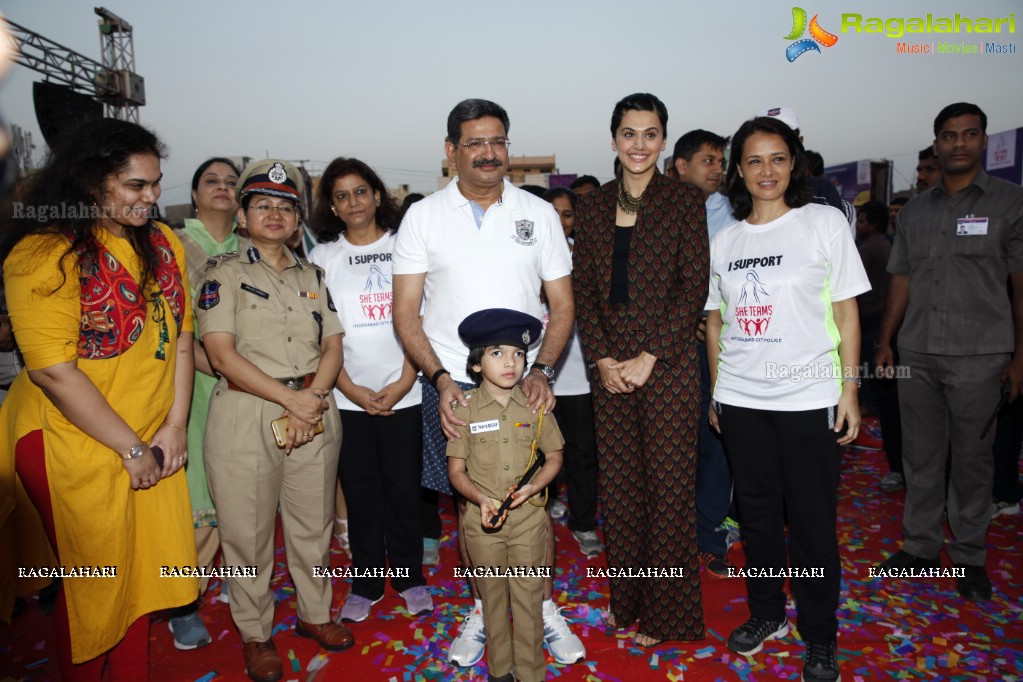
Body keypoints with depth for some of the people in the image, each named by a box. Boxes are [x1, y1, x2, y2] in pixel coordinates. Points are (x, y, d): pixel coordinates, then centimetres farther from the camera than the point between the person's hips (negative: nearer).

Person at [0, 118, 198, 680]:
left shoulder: (162, 243, 3)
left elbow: (180, 336, 3)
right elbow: (53, 370, -20)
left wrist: (174, 426, -5)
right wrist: (132, 448, -15)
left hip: (152, 445, 5)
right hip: (75, 446, -5)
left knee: (143, 569, 17)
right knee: (95, 584, 12)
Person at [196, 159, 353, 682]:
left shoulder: (312, 275, 13)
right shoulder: (224, 273, 0)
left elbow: (333, 345, 8)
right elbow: (222, 353, -10)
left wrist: (315, 396, -10)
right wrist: (290, 399, -14)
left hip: (314, 409, 4)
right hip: (246, 413, -3)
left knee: (313, 521, 13)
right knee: (248, 529, 6)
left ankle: (314, 613, 33)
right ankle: (255, 633, 25)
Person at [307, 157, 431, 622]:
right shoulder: (323, 257, 6)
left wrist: (403, 383, -9)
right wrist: (351, 388, -7)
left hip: (402, 393, -1)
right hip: (347, 396, 1)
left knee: (403, 487, 6)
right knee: (360, 490, 8)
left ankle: (409, 576, 23)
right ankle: (366, 582, 23)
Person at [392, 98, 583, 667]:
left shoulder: (539, 213, 3)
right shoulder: (424, 216, 1)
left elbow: (562, 306, 4)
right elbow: (406, 313, -1)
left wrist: (542, 371, -11)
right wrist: (442, 380, -14)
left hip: (526, 384, 1)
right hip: (453, 386, 0)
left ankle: (545, 607, 30)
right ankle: (482, 609, 32)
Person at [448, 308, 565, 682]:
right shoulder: (465, 409, -8)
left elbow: (554, 457, 5)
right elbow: (456, 471, -4)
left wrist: (533, 486, -13)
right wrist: (481, 500, -21)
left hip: (528, 518, 0)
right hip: (482, 520, 0)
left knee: (528, 598, 10)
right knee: (493, 597, 16)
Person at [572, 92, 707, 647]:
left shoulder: (685, 202, 0)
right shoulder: (592, 206, 10)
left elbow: (694, 288, -6)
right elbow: (582, 290, 7)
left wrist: (648, 358, -12)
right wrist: (602, 359, -4)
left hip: (668, 363, -3)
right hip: (610, 366, 4)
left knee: (669, 486, 3)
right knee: (618, 484, 10)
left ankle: (665, 612, 20)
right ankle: (626, 600, 28)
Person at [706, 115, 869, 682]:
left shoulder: (824, 222, 0)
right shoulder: (724, 240, 8)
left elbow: (847, 312, 0)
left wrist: (849, 387, -5)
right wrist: (716, 390, 10)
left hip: (808, 399, -3)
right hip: (740, 400, 3)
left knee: (812, 521, 4)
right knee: (756, 512, 13)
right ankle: (766, 614, 32)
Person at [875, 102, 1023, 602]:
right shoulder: (914, 210, 10)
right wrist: (884, 343, 9)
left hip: (978, 356, -3)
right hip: (916, 355, 3)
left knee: (972, 458, 6)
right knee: (919, 455, 10)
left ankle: (969, 555, 22)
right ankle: (920, 545, 24)